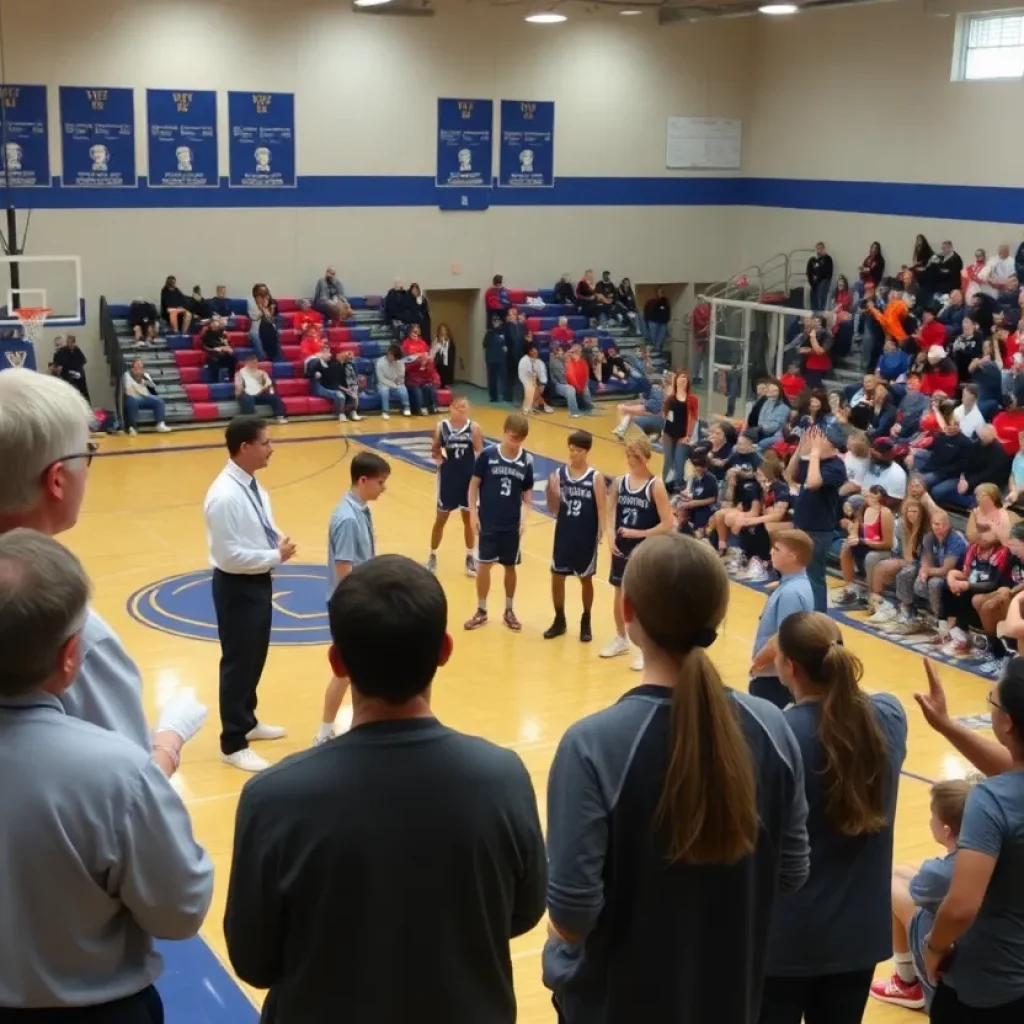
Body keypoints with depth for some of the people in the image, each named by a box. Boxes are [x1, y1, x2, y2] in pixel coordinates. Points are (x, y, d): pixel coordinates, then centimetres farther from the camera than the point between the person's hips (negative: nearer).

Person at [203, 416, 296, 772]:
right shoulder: (225, 496, -26)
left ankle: (247, 721, 43)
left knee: (255, 657, 23)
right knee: (239, 661, 3)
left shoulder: (252, 485, 3)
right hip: (237, 587, -9)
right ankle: (233, 744, 18)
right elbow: (230, 555, -26)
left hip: (259, 581, 9)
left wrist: (278, 542, -3)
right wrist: (277, 556, -19)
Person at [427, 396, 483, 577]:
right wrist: (437, 456, -20)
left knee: (469, 518, 12)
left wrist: (476, 438, -25)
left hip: (468, 477, 1)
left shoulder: (474, 427, -8)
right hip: (448, 478, 0)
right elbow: (434, 452, -1)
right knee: (440, 519, 11)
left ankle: (470, 557, 27)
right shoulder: (441, 427, -8)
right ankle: (432, 556, 27)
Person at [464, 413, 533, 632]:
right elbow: (474, 484, -2)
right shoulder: (487, 454, -9)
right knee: (484, 565, 3)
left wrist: (524, 519, -5)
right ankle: (481, 611, 17)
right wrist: (473, 512, -6)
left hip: (512, 524, 2)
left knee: (510, 566, 12)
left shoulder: (526, 460, -3)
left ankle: (509, 611, 26)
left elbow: (527, 494, 4)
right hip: (488, 521, -2)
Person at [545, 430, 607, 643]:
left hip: (586, 537, -2)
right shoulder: (559, 474, -3)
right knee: (557, 577, 9)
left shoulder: (596, 477, -9)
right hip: (563, 535, 2)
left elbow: (602, 508, -8)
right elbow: (554, 510, -3)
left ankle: (586, 623, 27)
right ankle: (559, 620, 27)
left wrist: (601, 532, -19)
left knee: (585, 579, 11)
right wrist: (552, 490, -20)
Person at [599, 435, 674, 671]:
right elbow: (611, 514, 8)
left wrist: (639, 533, -17)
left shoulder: (655, 485, -13)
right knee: (620, 595, 16)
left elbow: (668, 524, -16)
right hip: (622, 548, 5)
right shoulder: (620, 481, 1)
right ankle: (621, 639, 35)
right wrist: (611, 537, -8)